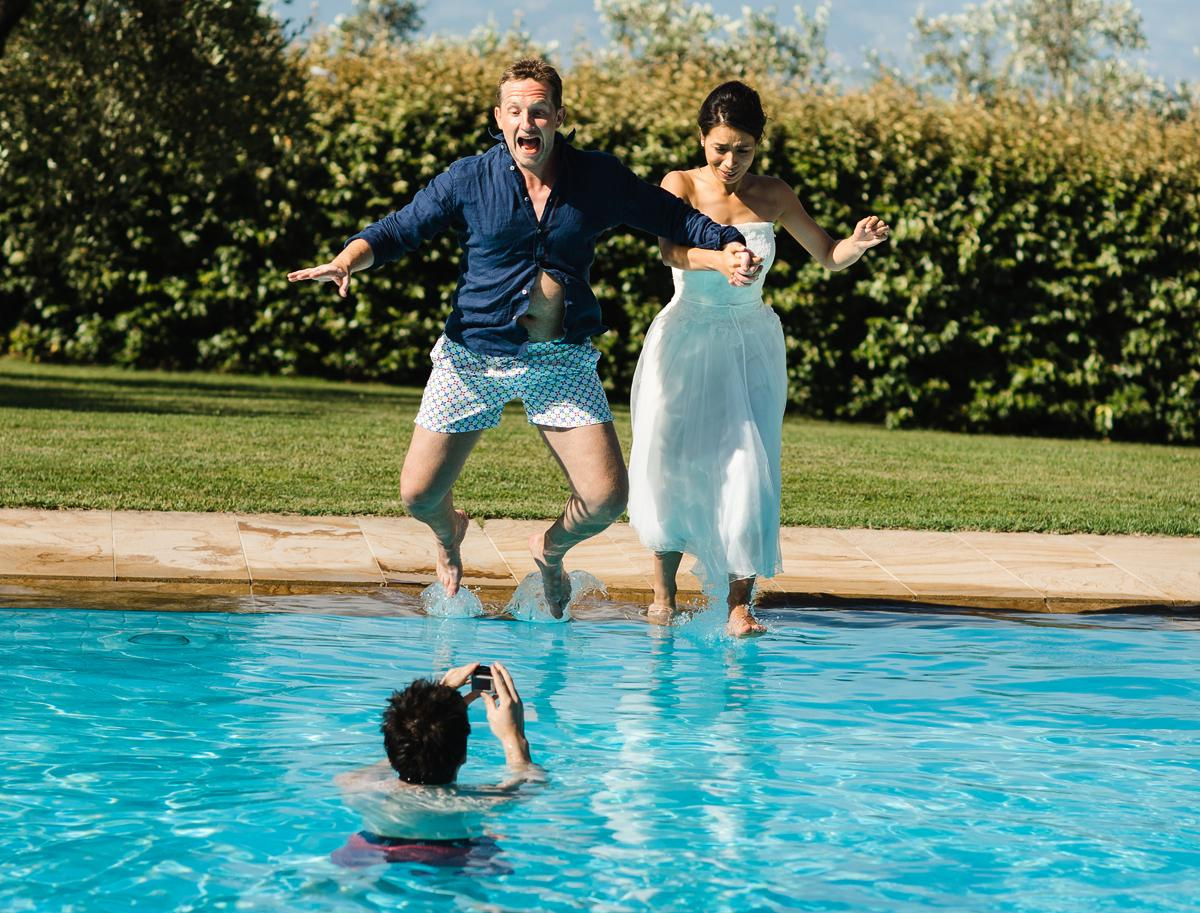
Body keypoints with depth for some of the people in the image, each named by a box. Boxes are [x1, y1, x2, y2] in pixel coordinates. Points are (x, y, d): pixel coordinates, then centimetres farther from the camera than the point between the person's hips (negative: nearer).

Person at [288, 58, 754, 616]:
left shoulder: (599, 179, 0)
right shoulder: (470, 180, -3)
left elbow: (677, 218, 7)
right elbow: (397, 231, 2)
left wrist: (726, 244, -12)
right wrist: (345, 262, -17)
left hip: (561, 361, 1)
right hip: (474, 357, -1)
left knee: (607, 497, -9)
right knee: (418, 495, -1)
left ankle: (552, 549, 28)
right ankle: (449, 532, 39)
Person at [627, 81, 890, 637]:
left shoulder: (771, 196, 4)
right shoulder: (681, 186, -4)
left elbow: (828, 256, 11)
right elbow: (670, 250, -24)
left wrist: (860, 243, -13)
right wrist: (720, 261, -46)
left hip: (752, 345, 1)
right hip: (686, 339, -1)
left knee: (749, 469, -10)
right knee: (671, 461, -6)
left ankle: (738, 604, -7)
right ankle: (664, 590, 15)